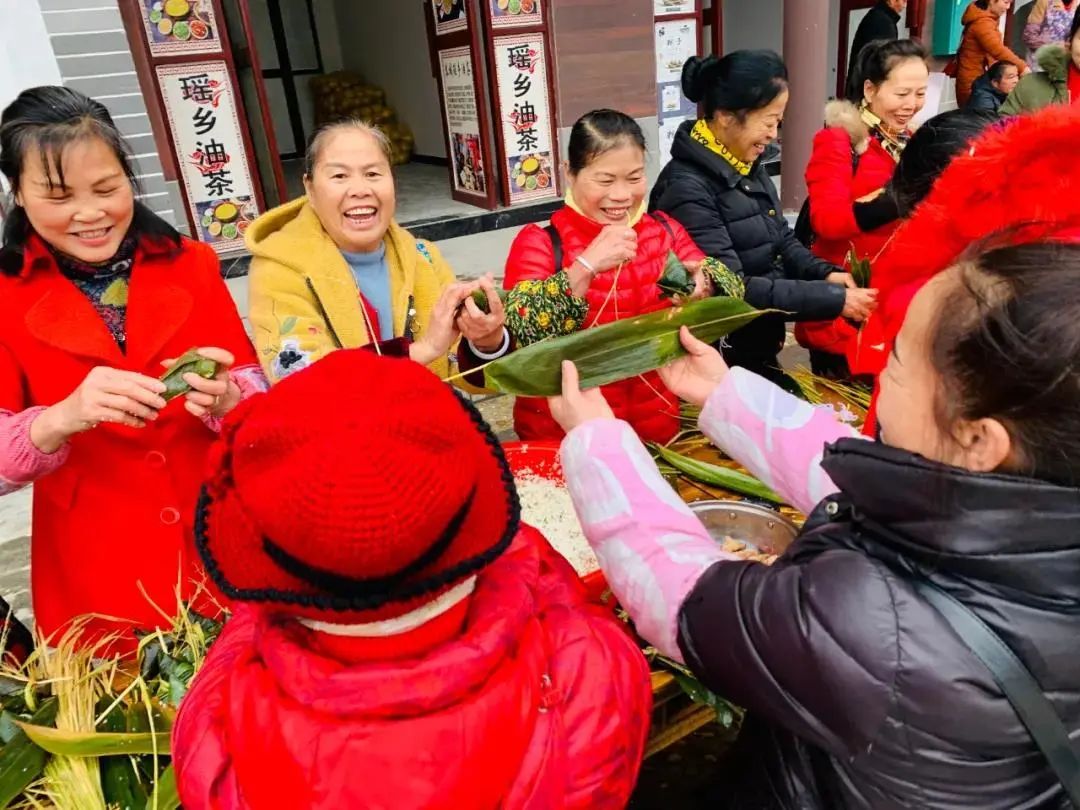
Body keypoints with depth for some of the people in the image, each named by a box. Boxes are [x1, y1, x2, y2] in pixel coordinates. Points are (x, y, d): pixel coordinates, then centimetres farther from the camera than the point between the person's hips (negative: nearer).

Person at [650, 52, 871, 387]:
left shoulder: (748, 165, 5)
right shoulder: (687, 189, -23)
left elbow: (782, 239, 14)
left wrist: (825, 273, -6)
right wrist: (833, 299, -25)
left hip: (759, 346, 8)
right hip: (719, 361, -8)